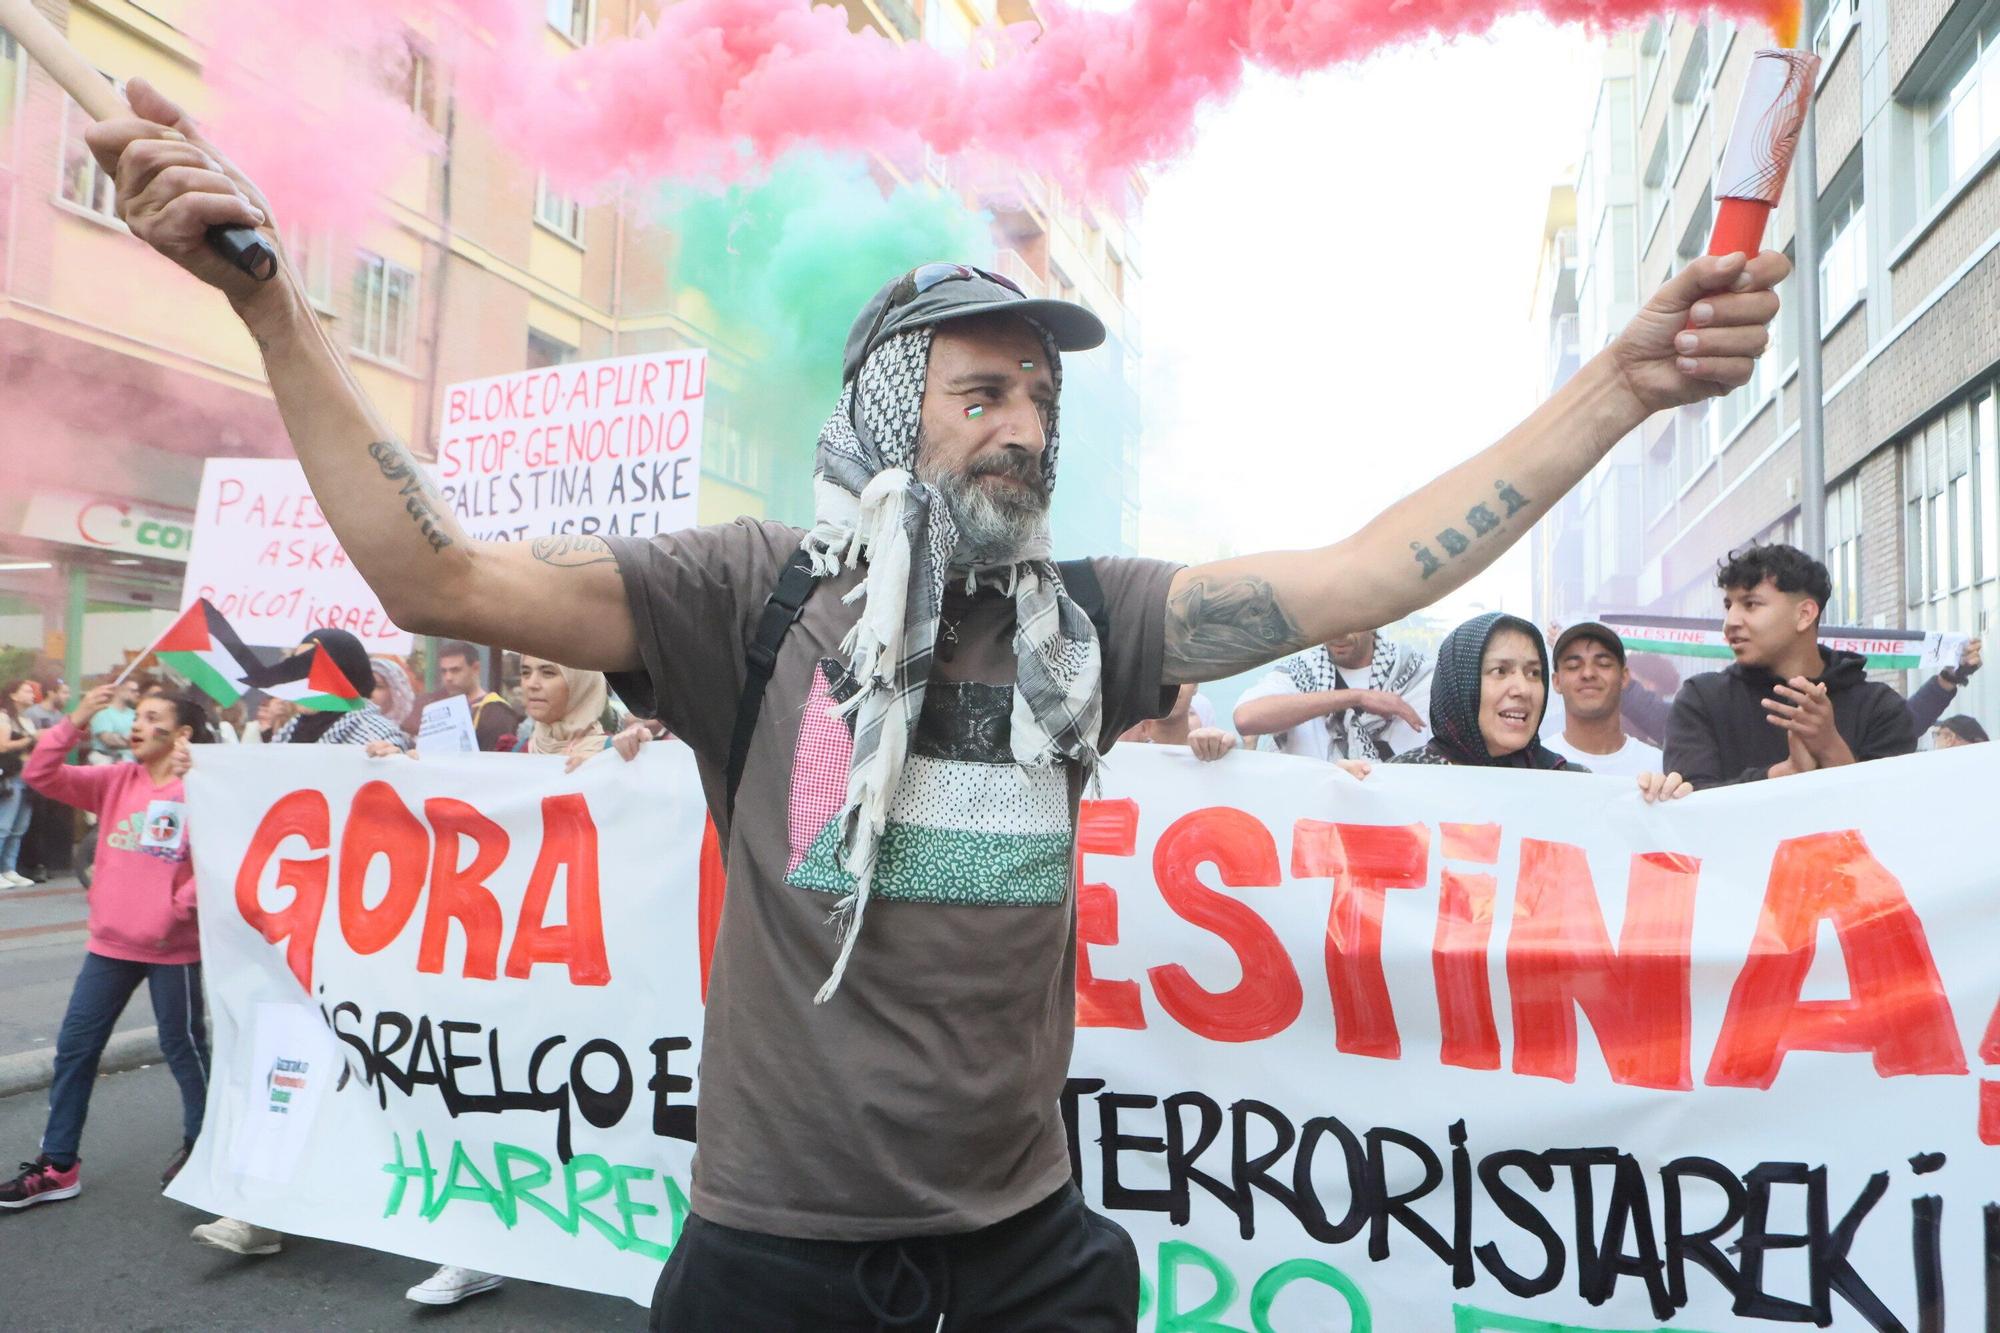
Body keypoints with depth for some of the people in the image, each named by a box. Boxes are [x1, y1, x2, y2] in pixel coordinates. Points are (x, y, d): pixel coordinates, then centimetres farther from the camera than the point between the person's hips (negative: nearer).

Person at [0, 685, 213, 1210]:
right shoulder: (114, 781, 5)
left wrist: (179, 910, -19)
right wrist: (75, 722, -10)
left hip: (173, 946, -6)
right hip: (111, 941, 6)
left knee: (182, 1046, 9)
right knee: (75, 1045, 9)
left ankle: (201, 1147, 28)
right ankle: (58, 1165, 21)